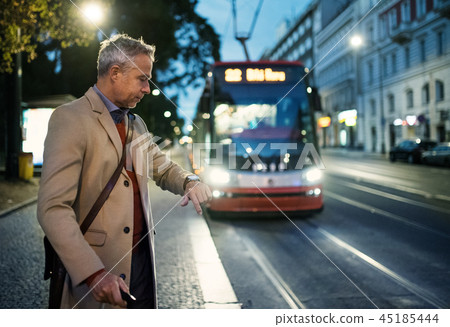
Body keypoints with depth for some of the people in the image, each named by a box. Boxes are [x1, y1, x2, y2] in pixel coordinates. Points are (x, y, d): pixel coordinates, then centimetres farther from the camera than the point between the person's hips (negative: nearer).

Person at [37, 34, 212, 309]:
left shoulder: (136, 124, 14)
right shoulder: (71, 118, -12)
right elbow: (53, 208, -19)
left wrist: (190, 182, -4)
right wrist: (93, 273, -28)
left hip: (142, 256, 7)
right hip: (98, 265, -7)